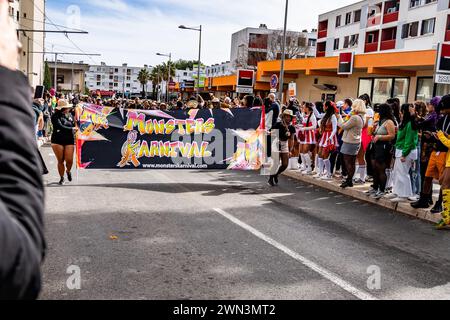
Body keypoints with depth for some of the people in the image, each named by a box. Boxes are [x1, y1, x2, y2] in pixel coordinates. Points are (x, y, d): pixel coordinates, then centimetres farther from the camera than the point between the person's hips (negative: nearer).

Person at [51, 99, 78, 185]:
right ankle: (61, 178, 19)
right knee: (60, 161, 2)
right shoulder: (55, 116, -6)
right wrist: (72, 129, -10)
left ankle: (68, 171, 27)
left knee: (69, 160, -7)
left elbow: (74, 126, 19)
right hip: (58, 141, -3)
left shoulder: (70, 115, 10)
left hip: (69, 140, 3)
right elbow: (60, 127, -16)